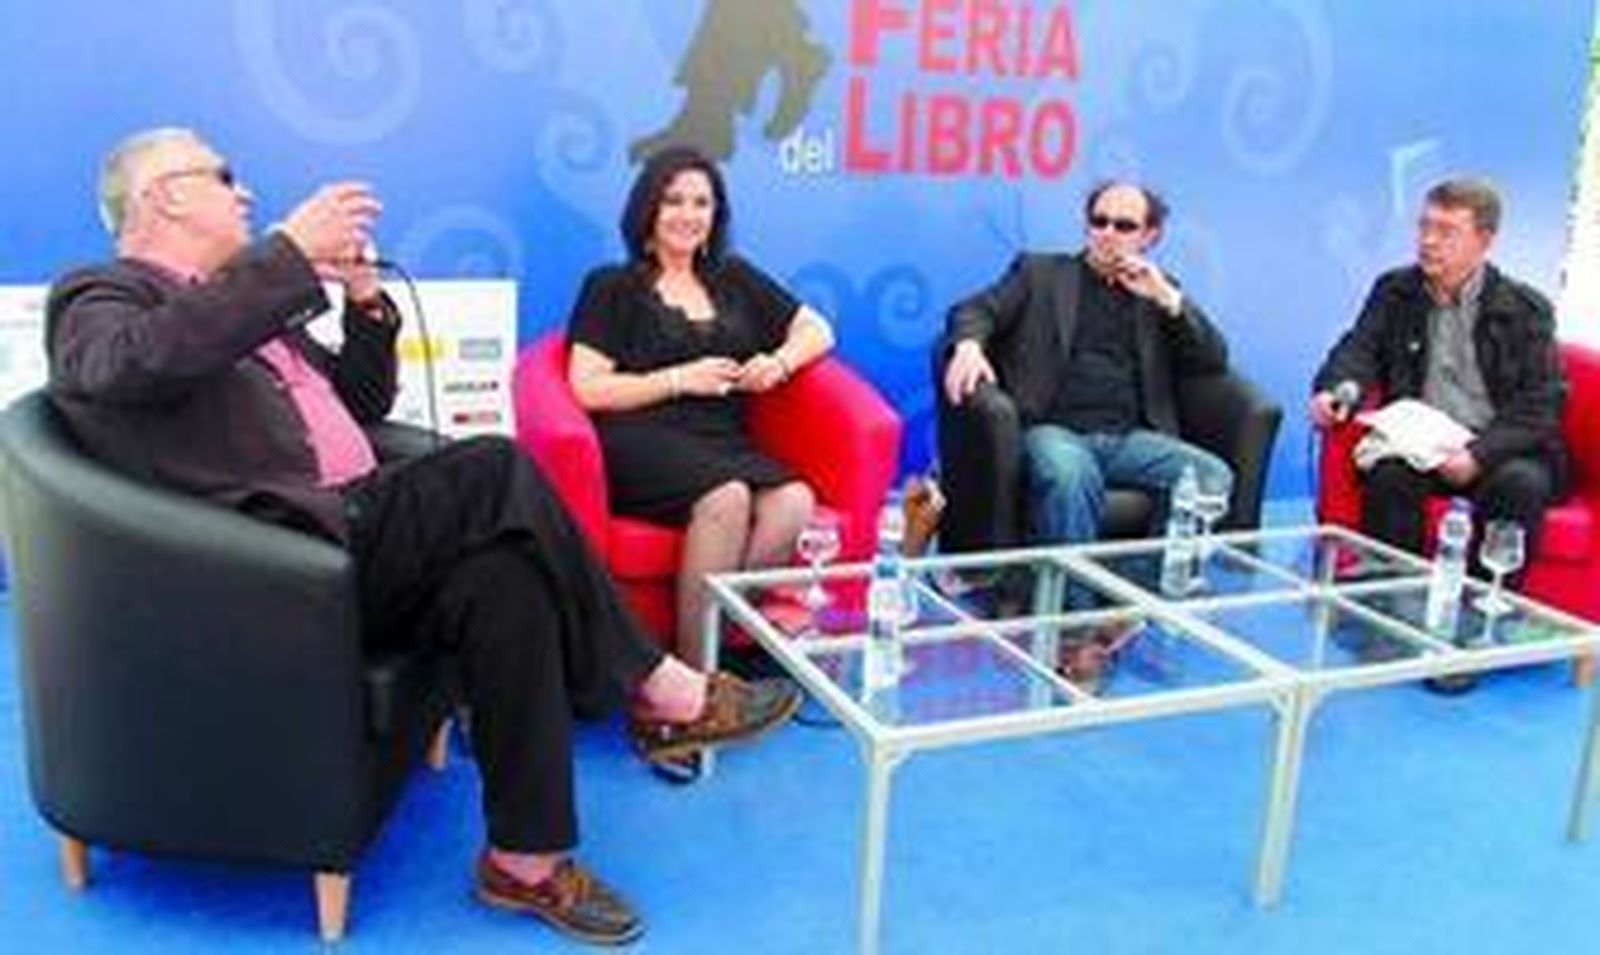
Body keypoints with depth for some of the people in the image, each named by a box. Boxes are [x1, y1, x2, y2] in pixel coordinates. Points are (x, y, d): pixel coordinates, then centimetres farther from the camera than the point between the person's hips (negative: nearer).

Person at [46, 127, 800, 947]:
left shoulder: (246, 300, 27)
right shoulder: (97, 302, 2)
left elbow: (361, 405, 27)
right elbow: (148, 357, -24)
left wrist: (365, 301, 11)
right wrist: (290, 250, -21)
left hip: (355, 532, 8)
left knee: (504, 577, -20)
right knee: (495, 471, -24)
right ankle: (655, 691, -13)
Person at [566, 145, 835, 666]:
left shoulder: (735, 279, 27)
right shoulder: (612, 287, 15)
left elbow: (817, 330, 27)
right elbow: (588, 389, 3)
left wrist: (780, 361, 5)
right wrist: (681, 379, -3)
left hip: (727, 446, 4)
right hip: (642, 443, -4)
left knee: (795, 503, -31)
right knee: (726, 498, -36)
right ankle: (695, 673, -29)